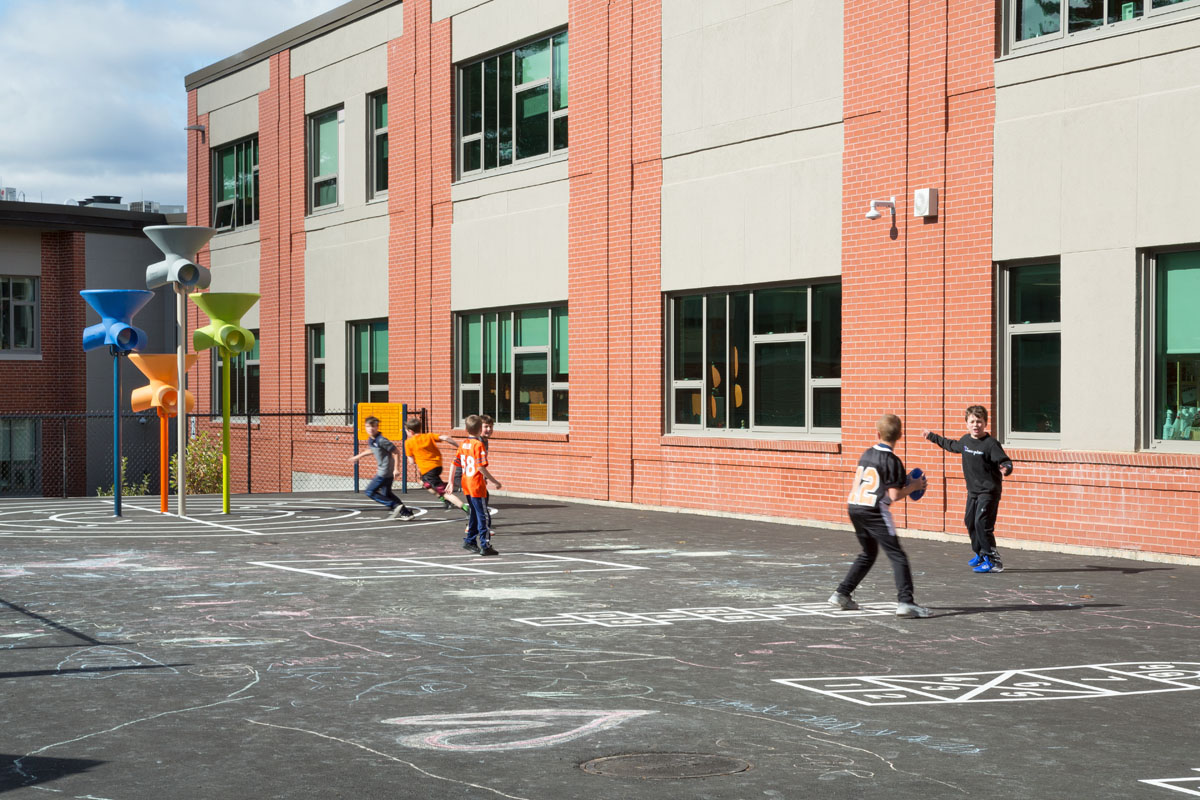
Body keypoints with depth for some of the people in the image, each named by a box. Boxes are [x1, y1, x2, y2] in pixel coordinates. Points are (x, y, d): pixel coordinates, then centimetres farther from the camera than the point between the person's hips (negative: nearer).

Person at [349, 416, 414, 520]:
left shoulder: (382, 440, -19)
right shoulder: (370, 440, 8)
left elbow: (396, 453, -18)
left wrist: (396, 469, -21)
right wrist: (358, 457, 36)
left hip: (385, 472, -10)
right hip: (382, 471, 10)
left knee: (370, 492, -5)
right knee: (386, 493, 19)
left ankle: (396, 506, -10)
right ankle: (406, 512, 23)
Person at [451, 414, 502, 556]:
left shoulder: (463, 444, 6)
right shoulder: (479, 445, -16)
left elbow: (456, 464, 10)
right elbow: (481, 467, -21)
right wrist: (494, 481, -16)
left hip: (467, 485, 8)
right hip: (478, 486, -8)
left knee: (475, 513, 20)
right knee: (483, 516, -3)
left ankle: (470, 541, 26)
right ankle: (485, 546, -4)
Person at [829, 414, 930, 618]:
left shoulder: (867, 454, 12)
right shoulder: (892, 461, -9)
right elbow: (894, 495, -12)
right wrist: (914, 486, 2)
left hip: (854, 507, 8)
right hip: (874, 511, -8)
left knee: (868, 553, 24)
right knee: (897, 555, -6)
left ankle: (842, 594, 23)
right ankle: (905, 602, -18)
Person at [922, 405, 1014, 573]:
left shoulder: (991, 443, -16)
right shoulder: (965, 440, 7)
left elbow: (1005, 461, -19)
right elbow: (951, 446, 28)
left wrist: (1005, 469, -43)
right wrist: (932, 437, 37)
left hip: (989, 491, -8)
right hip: (973, 491, 8)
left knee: (982, 523, -16)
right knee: (970, 522, 17)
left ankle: (993, 561, -10)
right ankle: (980, 554, 35)